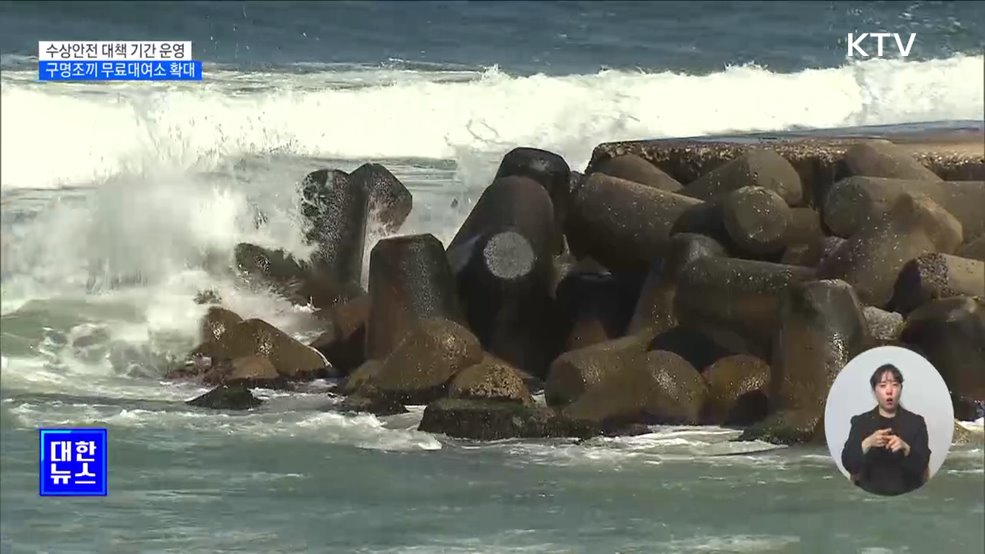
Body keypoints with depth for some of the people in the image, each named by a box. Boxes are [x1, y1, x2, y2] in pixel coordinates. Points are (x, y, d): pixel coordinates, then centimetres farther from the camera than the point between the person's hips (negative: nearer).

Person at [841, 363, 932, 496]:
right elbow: (848, 463, -3)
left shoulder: (916, 422, 6)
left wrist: (905, 448, -21)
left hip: (907, 494, 0)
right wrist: (867, 443, -19)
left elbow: (922, 465, -2)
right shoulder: (860, 422, 6)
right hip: (869, 494, 0)